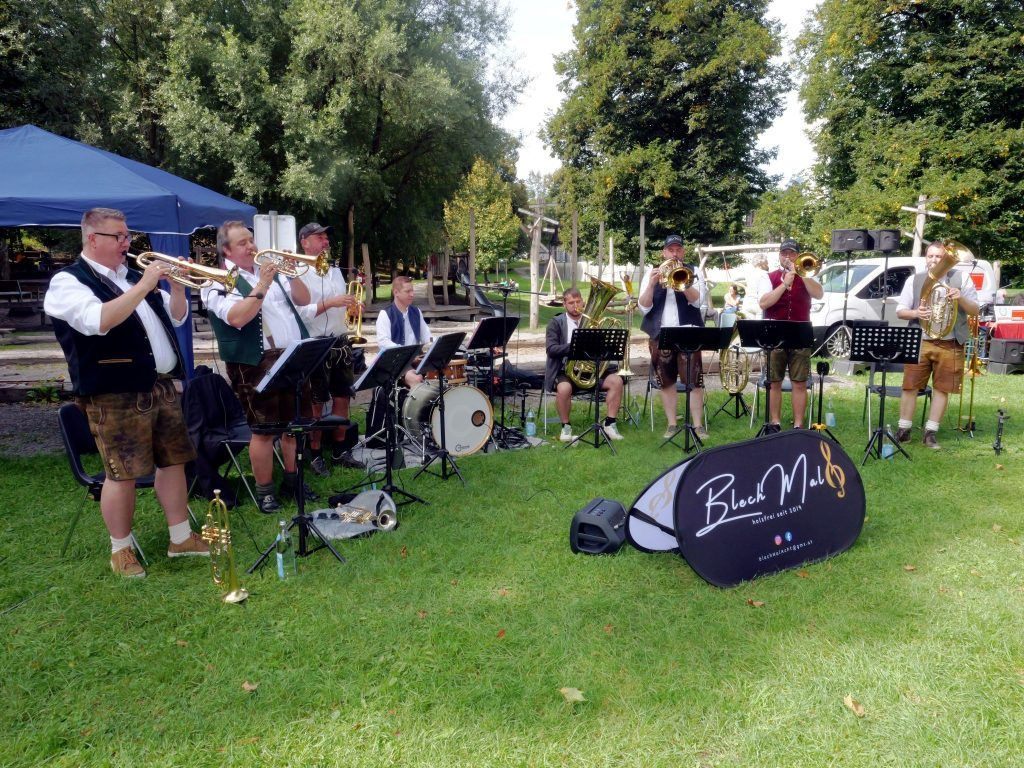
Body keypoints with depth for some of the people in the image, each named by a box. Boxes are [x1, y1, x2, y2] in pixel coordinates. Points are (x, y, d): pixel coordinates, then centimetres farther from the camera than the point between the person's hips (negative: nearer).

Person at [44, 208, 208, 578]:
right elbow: (98, 321, -24)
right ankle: (121, 549, 15)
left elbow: (176, 317, 18)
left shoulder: (132, 276, 17)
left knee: (173, 462, 11)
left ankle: (181, 537, 23)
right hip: (116, 394, -7)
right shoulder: (68, 281, -4)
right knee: (122, 473, -2)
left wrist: (176, 286, 0)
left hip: (162, 386, 7)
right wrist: (143, 286, -22)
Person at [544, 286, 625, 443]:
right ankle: (566, 426, -11)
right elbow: (551, 349, -11)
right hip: (566, 371, -3)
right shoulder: (556, 323, 2)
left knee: (616, 380, -19)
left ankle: (610, 423, -7)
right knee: (564, 388, -35)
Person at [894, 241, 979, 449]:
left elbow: (975, 310, 4)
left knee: (942, 388, 3)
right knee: (910, 385, -1)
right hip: (919, 342, 0)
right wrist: (916, 313, -15)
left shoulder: (961, 278, 5)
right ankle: (904, 429, 9)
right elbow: (900, 311, 6)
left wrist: (961, 299, -16)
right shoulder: (914, 280, 6)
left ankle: (931, 432, 12)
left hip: (950, 345, 0)